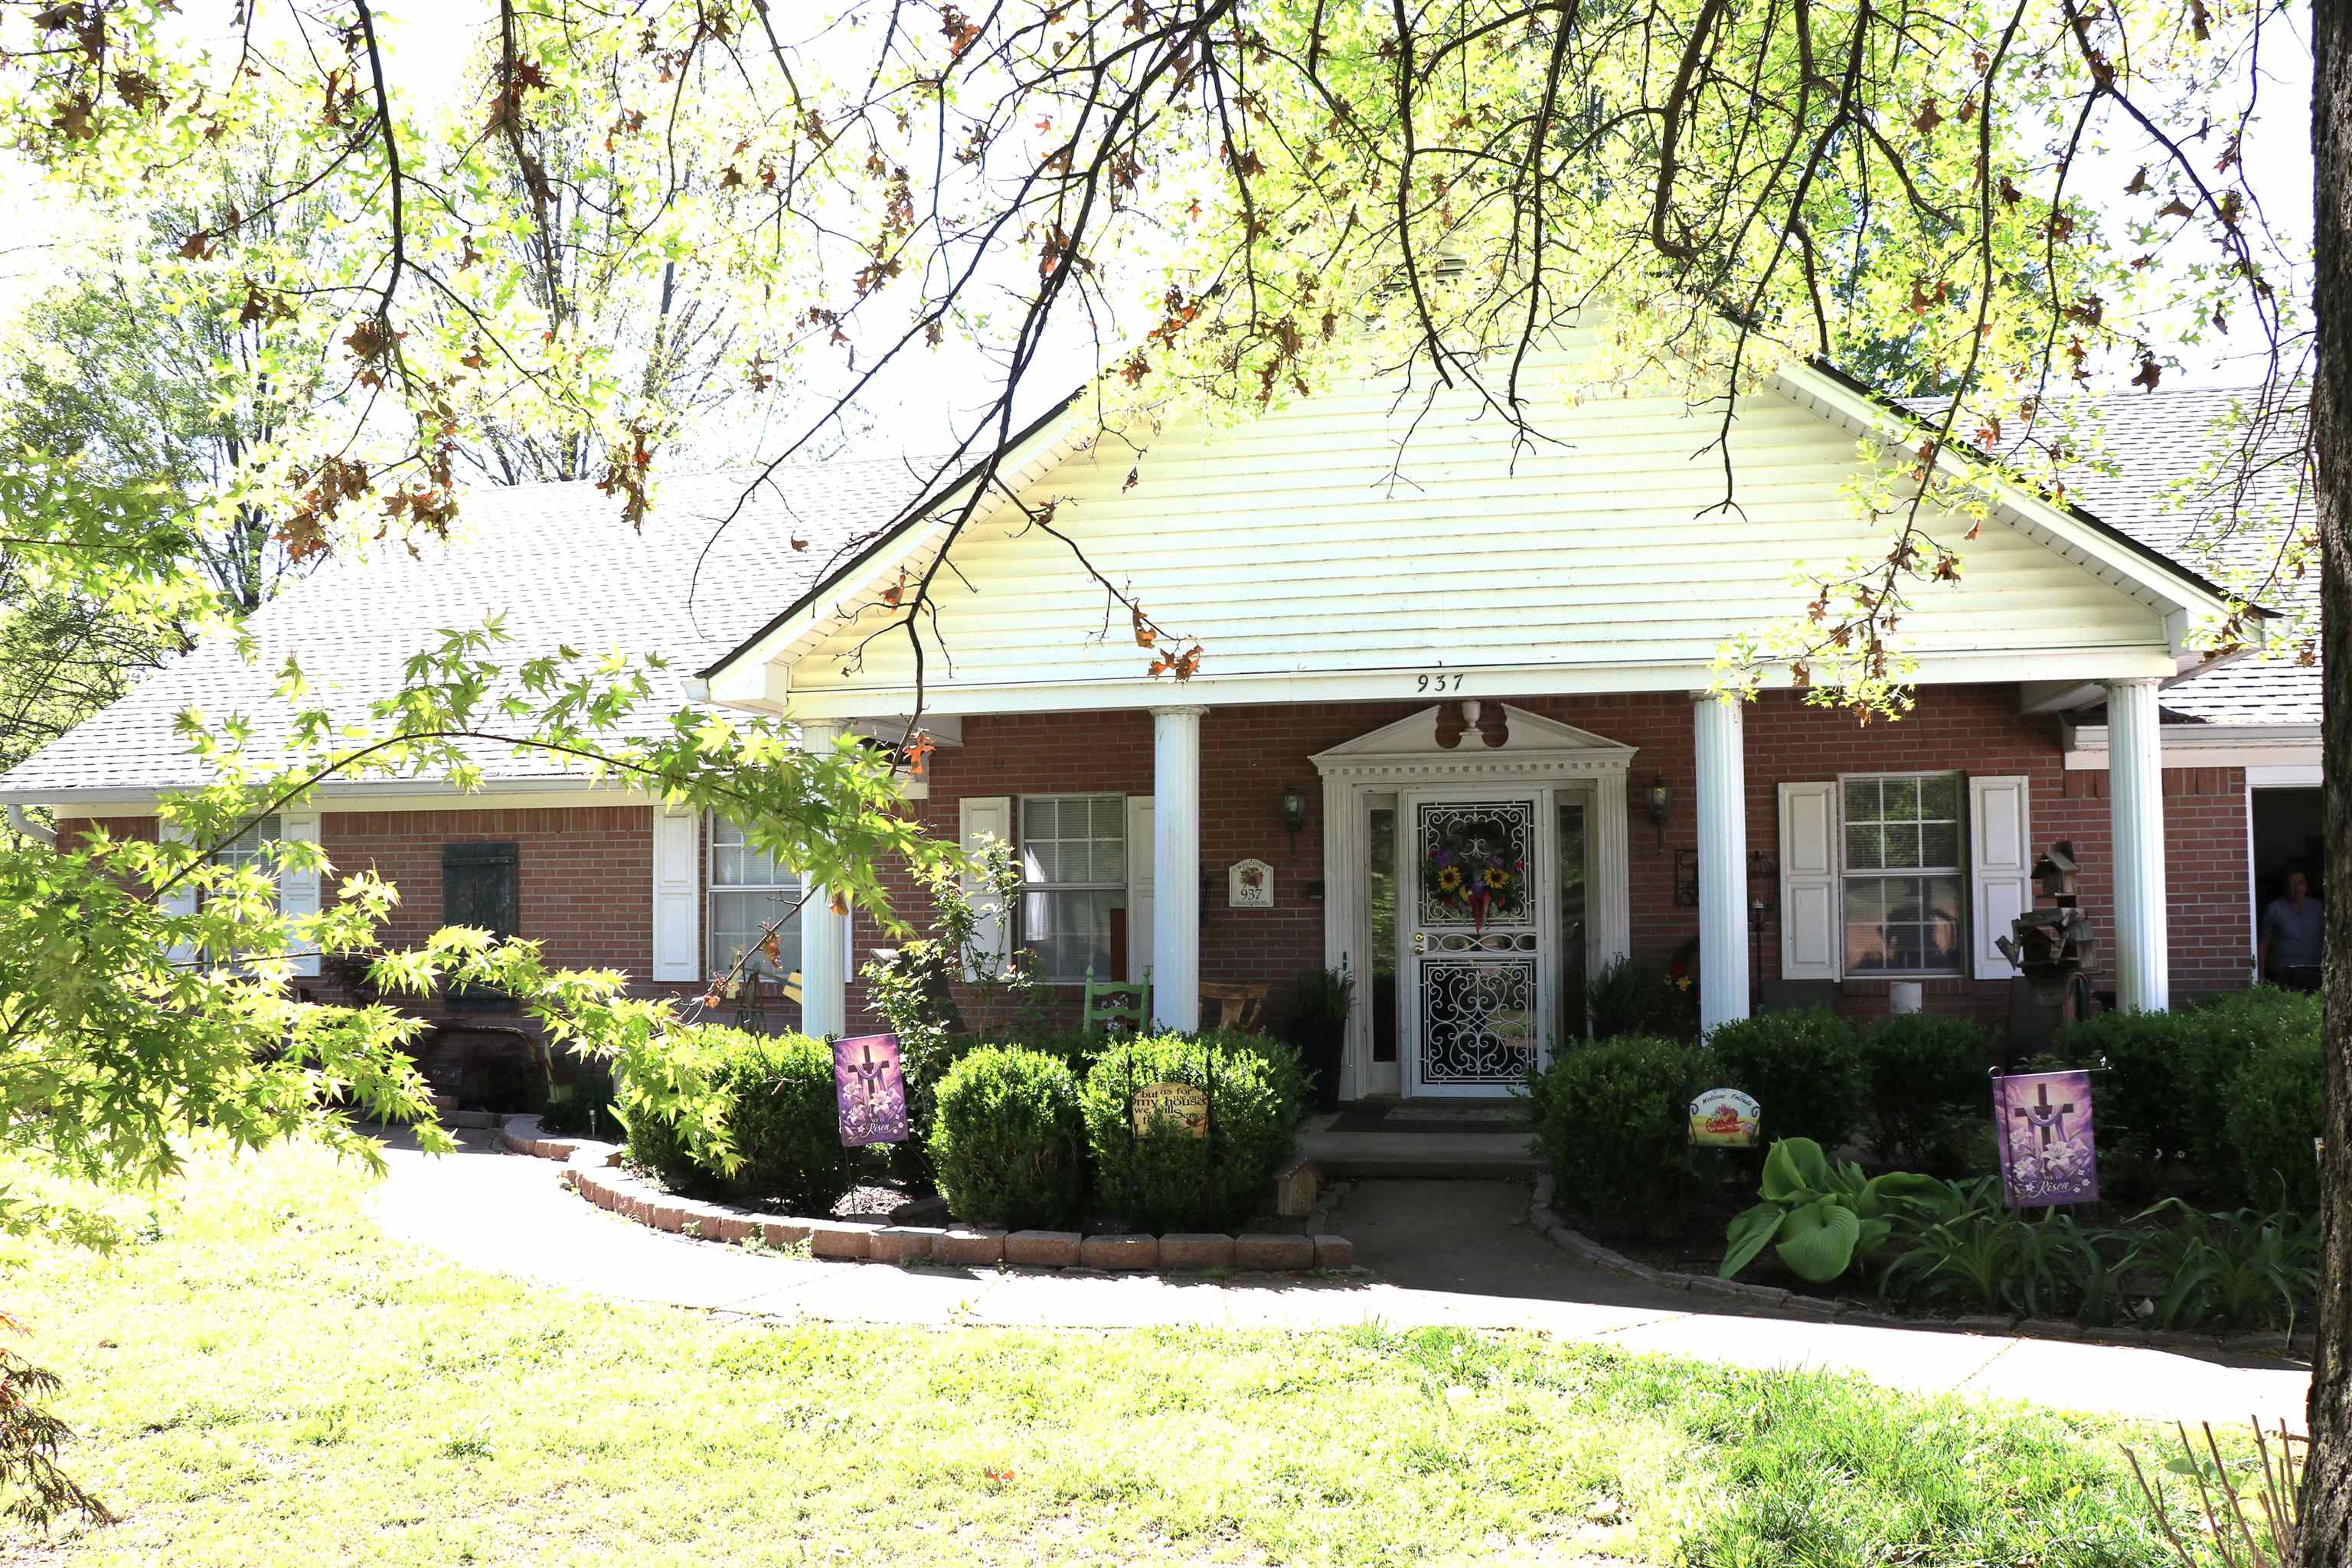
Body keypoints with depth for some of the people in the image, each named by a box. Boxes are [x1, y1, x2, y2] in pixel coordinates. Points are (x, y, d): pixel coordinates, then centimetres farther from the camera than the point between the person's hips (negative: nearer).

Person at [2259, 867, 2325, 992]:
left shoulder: (2317, 907, 9)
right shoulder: (2274, 909, 0)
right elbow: (2264, 944, 1)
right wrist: (2261, 977, -3)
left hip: (2314, 972, 3)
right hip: (2284, 973, -3)